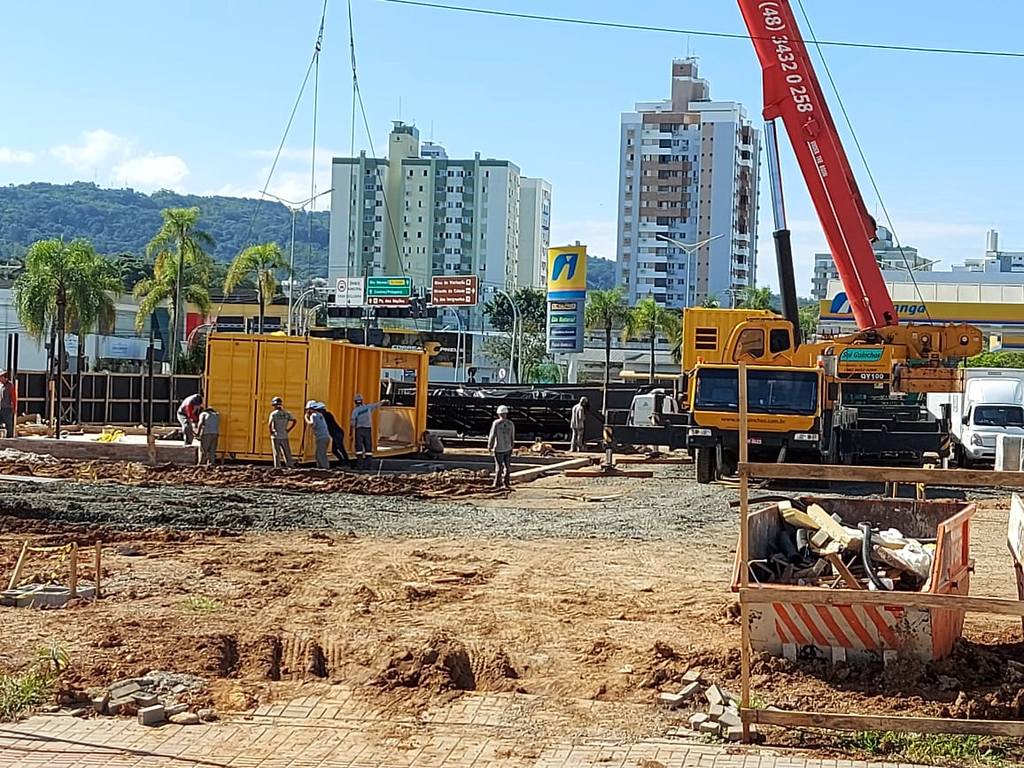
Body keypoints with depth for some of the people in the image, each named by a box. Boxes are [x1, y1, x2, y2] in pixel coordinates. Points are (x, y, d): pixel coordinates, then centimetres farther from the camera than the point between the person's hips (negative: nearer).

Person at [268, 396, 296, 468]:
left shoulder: (273, 413, -8)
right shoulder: (286, 413, 5)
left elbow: (270, 423, -23)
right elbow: (294, 421, 0)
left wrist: (271, 432, -8)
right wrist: (288, 430, 4)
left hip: (275, 436, -3)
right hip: (284, 436, 3)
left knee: (277, 454, 2)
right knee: (287, 453, 7)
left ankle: (277, 468, 1)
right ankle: (290, 466, 1)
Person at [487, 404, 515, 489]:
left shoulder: (496, 423, -14)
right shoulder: (511, 424, -3)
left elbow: (492, 436, -10)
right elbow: (513, 437, 3)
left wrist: (489, 446, 4)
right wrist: (512, 446, 18)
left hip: (498, 449, -3)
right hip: (508, 448, 3)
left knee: (499, 466, 6)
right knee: (507, 466, 13)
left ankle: (497, 483, 9)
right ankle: (506, 482, 17)